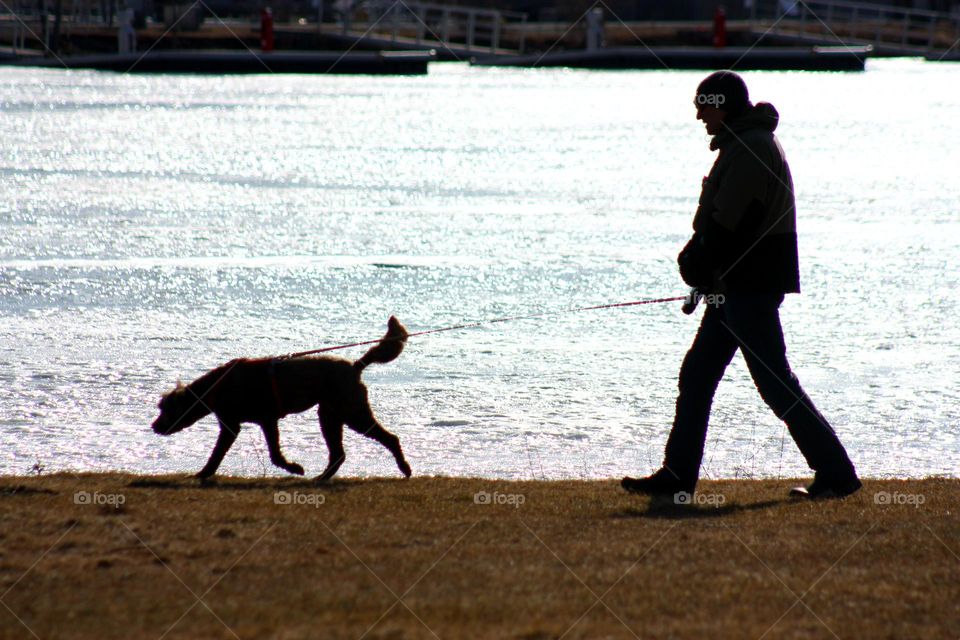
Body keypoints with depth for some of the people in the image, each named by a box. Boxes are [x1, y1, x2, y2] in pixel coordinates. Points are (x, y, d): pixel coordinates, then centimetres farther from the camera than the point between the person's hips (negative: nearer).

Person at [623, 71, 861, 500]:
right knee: (696, 375, 11)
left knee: (776, 384, -8)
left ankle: (836, 473, -4)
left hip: (751, 284, -11)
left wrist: (697, 265, -8)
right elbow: (716, 219, 19)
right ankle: (677, 475, 15)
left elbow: (726, 222, -20)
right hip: (737, 283, 11)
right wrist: (697, 260, 5)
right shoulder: (743, 143, 17)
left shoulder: (751, 147, -16)